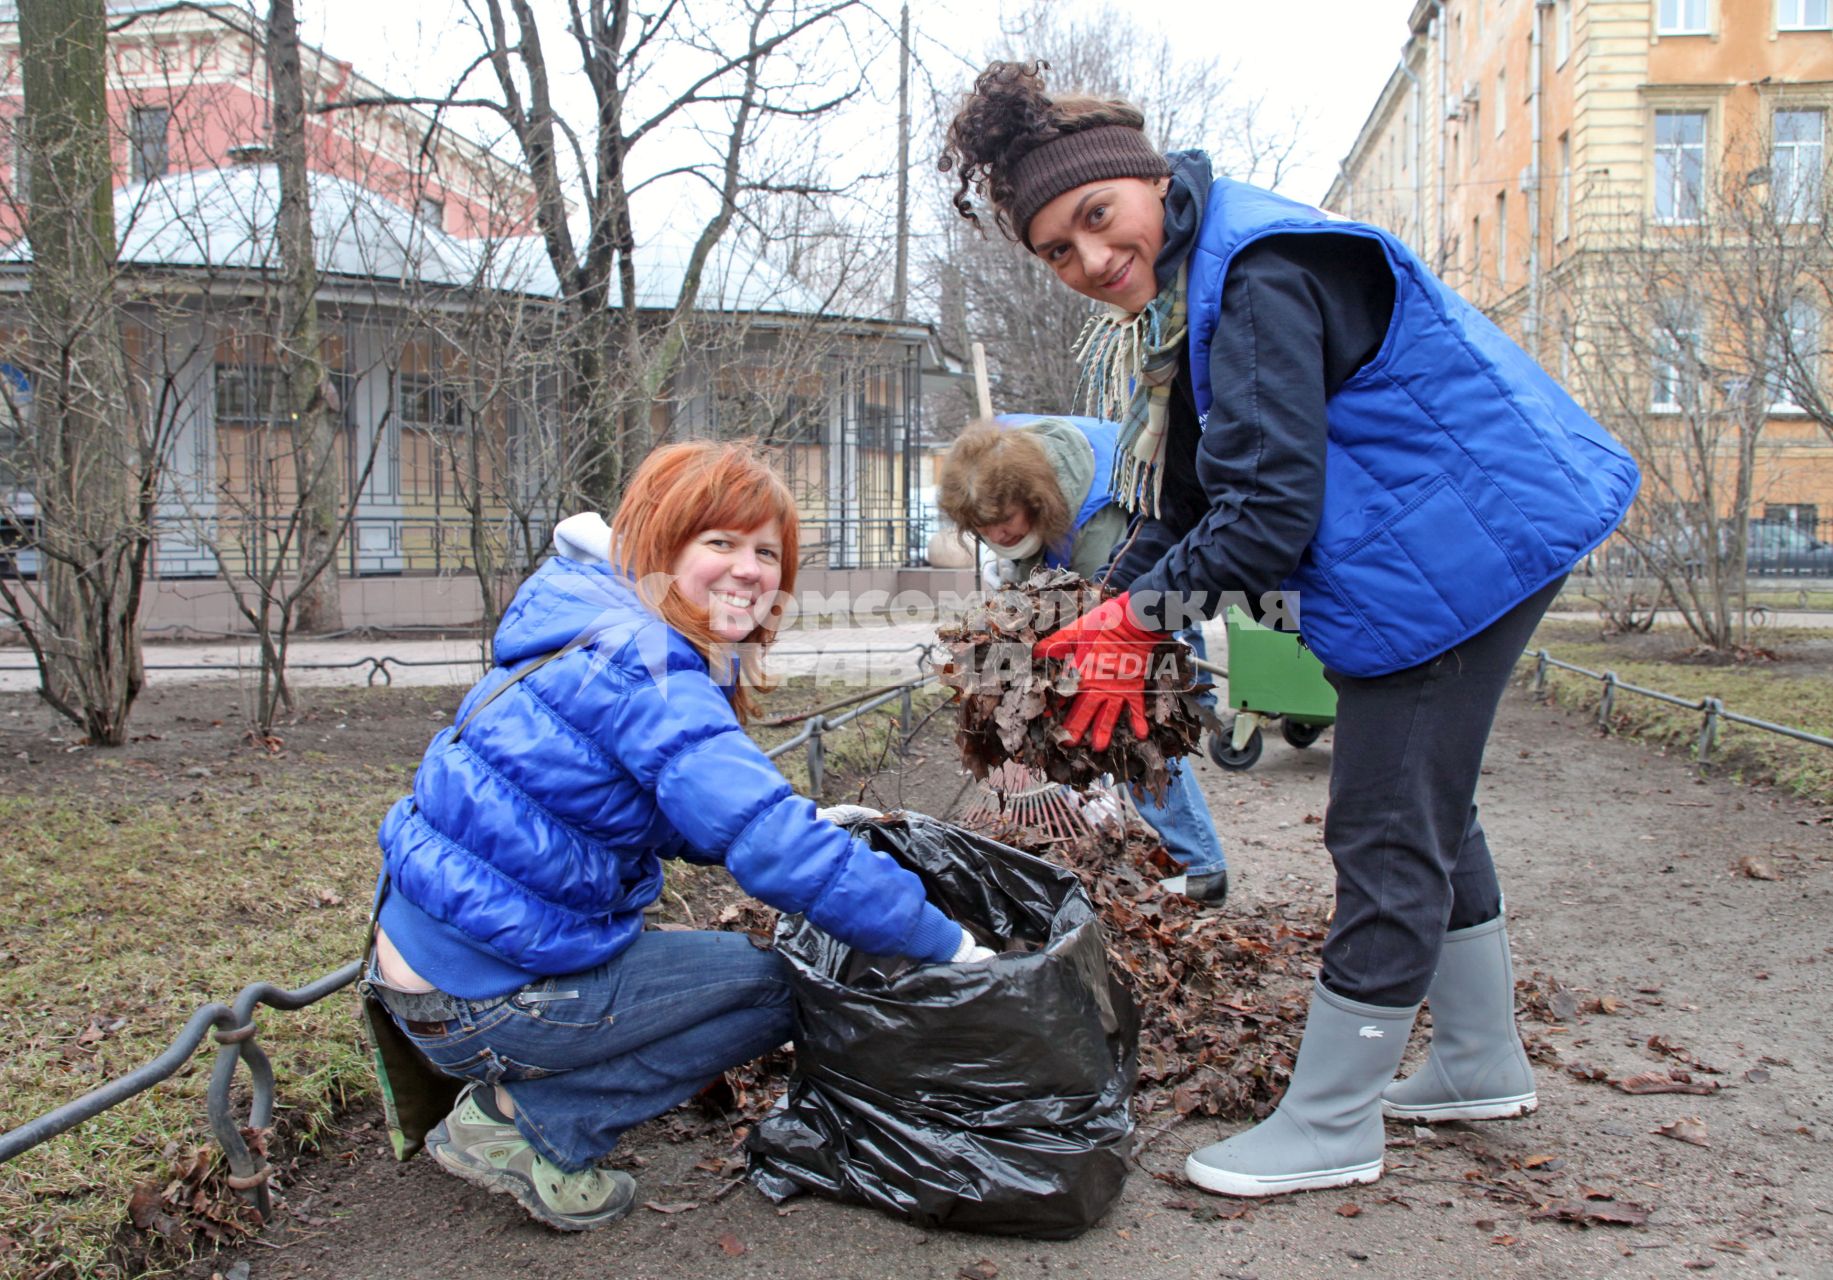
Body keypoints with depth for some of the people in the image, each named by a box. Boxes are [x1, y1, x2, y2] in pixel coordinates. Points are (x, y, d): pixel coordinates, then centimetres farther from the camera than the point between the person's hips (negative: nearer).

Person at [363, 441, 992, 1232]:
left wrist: (814, 833, 6)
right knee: (769, 987, -3)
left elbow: (683, 819, 18)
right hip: (478, 1000, -9)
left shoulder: (601, 634, 8)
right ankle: (522, 1125, 0)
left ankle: (511, 1098, 15)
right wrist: (948, 945, -21)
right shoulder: (643, 671, -22)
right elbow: (772, 849, -29)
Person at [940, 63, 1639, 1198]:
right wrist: (1121, 628, -1)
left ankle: (1329, 1126, 7)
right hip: (1461, 544, 11)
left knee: (1386, 836, -5)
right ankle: (1485, 1063, 35)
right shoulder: (1185, 288, 10)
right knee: (1429, 810, 19)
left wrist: (1144, 608, -13)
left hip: (1467, 536, -11)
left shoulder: (1258, 274, -23)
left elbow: (1270, 511, -26)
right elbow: (1184, 498, 10)